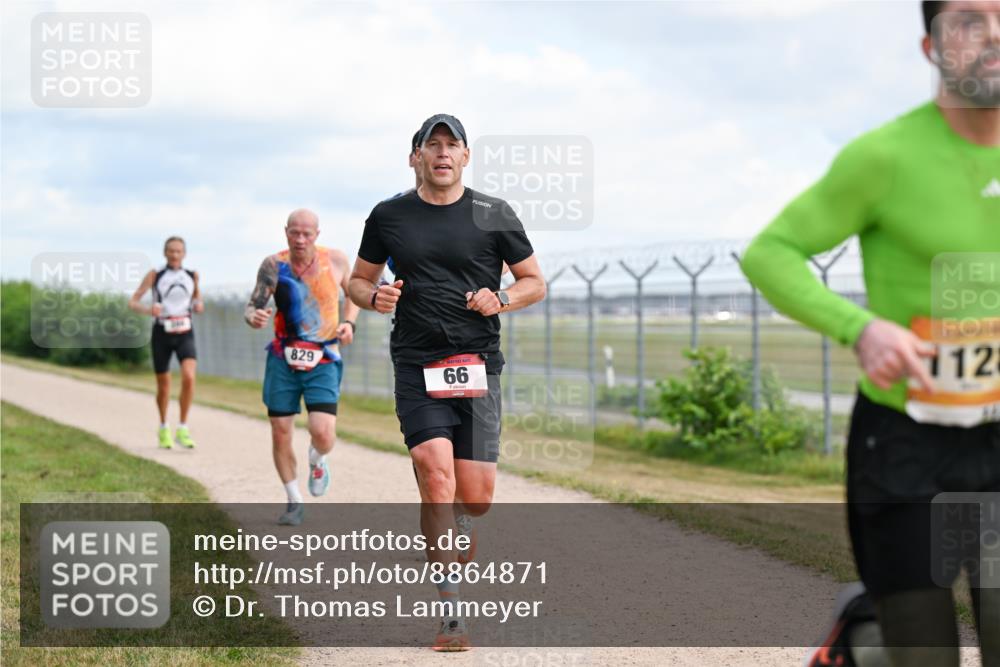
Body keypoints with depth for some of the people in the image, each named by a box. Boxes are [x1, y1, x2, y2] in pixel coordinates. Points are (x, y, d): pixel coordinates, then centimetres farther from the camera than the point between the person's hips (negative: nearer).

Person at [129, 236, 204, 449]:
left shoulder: (192, 275, 7)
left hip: (185, 335, 1)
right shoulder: (155, 276, 0)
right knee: (163, 386, 8)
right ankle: (163, 428, 32)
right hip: (162, 335, -1)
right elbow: (132, 302, -2)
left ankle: (183, 429, -13)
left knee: (189, 377, -23)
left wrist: (199, 305, 1)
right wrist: (148, 310, -23)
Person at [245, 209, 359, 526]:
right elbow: (253, 307, -8)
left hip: (323, 361, -1)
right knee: (280, 434, 0)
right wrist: (254, 317, -32)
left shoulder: (336, 260, -5)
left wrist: (349, 322, -4)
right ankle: (294, 501, 20)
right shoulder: (273, 265, -6)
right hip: (283, 359, 1)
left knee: (323, 434, -17)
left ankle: (318, 460, 21)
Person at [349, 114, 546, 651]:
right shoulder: (388, 217, 8)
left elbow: (535, 282, 13)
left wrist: (500, 300, -7)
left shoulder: (494, 215, 6)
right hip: (416, 367, -1)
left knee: (476, 496, -2)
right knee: (437, 475, -18)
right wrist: (374, 297, -4)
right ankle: (450, 614, -13)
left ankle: (447, 532, 37)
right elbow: (358, 281, 19)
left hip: (477, 368, 1)